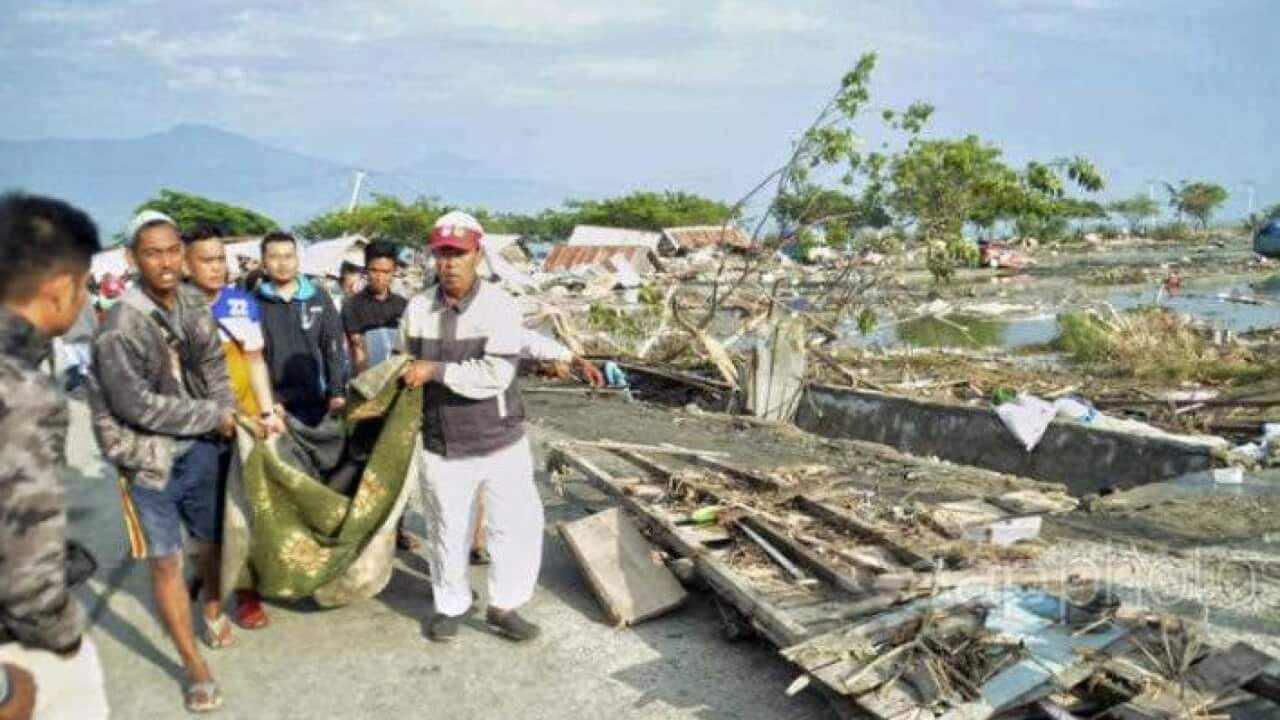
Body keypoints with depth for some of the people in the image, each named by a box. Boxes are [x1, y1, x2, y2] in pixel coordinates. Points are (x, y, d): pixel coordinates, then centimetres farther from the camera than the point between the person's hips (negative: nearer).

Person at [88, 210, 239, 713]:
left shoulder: (195, 304, -3)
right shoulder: (121, 326, -20)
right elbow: (138, 405, -20)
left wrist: (229, 416, -7)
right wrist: (213, 417, -14)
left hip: (201, 447, 5)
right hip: (149, 457, -5)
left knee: (214, 539, 19)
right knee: (165, 560, 2)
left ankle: (212, 609, 47)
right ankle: (194, 665, 15)